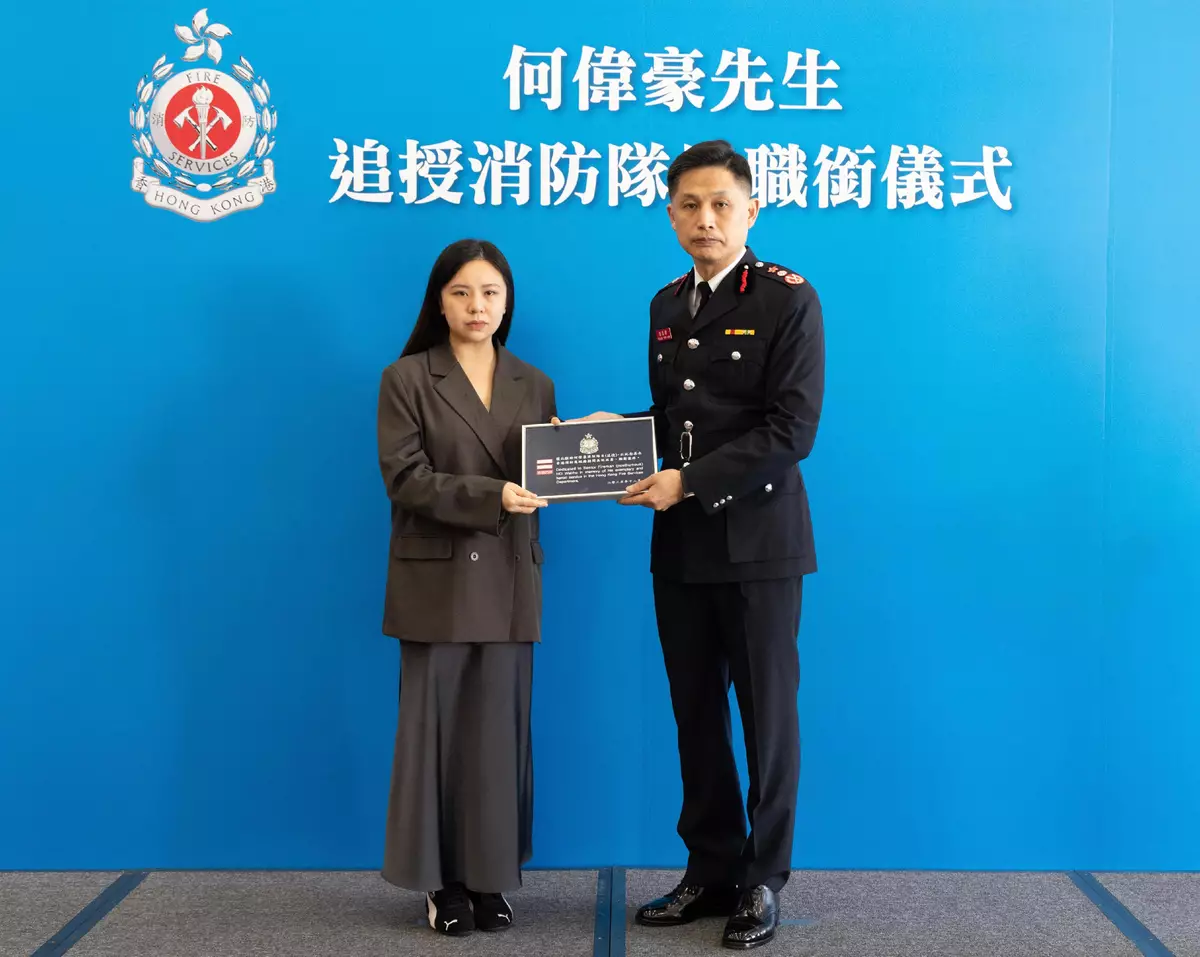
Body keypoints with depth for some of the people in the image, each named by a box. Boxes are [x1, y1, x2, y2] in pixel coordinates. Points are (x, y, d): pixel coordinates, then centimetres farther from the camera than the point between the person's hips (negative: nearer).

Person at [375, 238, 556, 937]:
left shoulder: (534, 385, 11)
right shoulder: (406, 379, -1)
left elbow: (538, 483, 9)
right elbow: (406, 479, -11)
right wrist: (492, 496, -21)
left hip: (510, 585, 3)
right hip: (436, 584, -3)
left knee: (499, 730, 6)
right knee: (437, 729, 3)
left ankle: (491, 877, 17)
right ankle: (442, 880, 15)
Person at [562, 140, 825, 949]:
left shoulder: (788, 299, -8)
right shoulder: (667, 305, 13)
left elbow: (792, 428, -16)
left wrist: (690, 482, -20)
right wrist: (620, 430, 0)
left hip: (757, 541, -6)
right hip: (681, 545, 6)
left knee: (766, 714, 4)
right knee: (695, 713, 12)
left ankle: (763, 881, 18)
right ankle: (711, 871, 24)